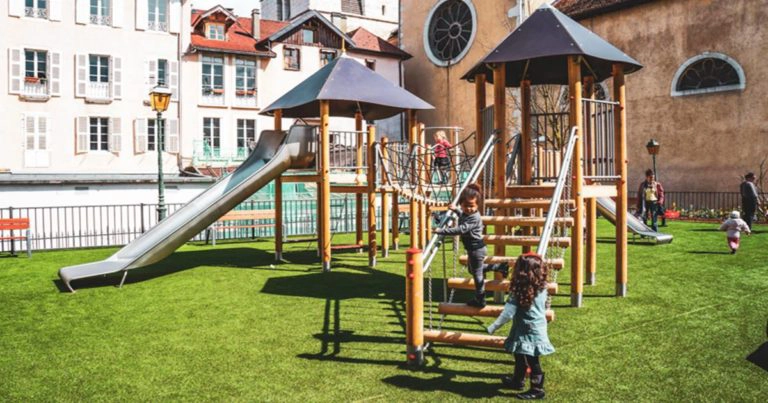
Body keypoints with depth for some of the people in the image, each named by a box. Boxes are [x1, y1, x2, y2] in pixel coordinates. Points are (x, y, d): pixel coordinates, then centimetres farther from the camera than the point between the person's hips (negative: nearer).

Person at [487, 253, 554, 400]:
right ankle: (517, 381, 39)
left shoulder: (520, 291, -22)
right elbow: (543, 307, 9)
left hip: (527, 331, -8)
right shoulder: (542, 287, -4)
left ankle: (537, 390, 14)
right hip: (538, 328, 8)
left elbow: (508, 312, -22)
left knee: (532, 361, 4)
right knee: (521, 357, 23)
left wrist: (493, 327, -17)